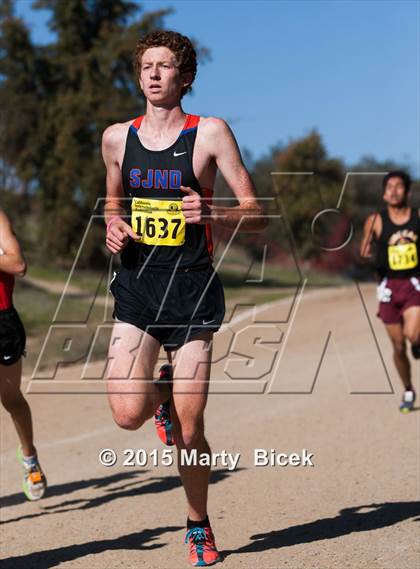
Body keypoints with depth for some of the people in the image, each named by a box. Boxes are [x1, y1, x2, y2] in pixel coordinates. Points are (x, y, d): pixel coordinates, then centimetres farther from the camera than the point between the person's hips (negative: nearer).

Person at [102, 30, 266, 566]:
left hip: (192, 287, -2)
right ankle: (162, 391, 21)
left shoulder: (210, 133, -4)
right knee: (128, 414, -17)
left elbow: (257, 214, -3)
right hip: (137, 285, 2)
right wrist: (113, 226, 3)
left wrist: (212, 214, -23)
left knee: (189, 434, -1)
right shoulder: (117, 138, 7)